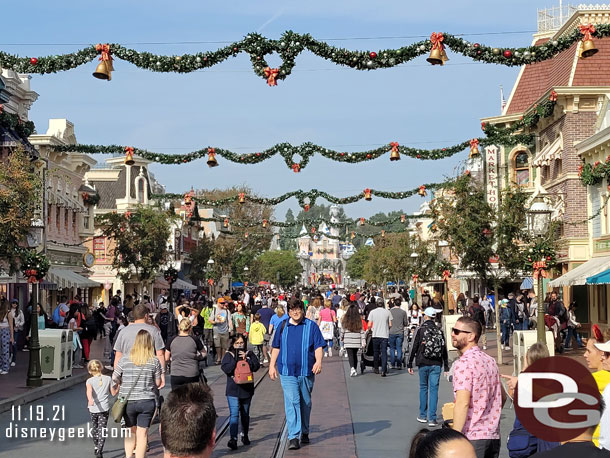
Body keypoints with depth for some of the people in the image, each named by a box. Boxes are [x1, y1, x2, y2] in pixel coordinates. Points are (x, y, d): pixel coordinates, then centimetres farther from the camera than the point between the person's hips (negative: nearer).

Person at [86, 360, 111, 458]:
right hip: (104, 408, -1)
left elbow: (89, 390, -22)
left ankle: (96, 447, 40)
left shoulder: (89, 381, -2)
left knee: (94, 427, 23)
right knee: (102, 430, -2)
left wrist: (90, 399, -39)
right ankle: (99, 450, -18)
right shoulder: (108, 379, 2)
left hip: (93, 408, 1)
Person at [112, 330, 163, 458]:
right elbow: (158, 383, 2)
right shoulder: (154, 361, -5)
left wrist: (114, 391, 17)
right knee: (142, 433, 6)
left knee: (131, 431, 17)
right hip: (147, 401, -1)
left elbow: (114, 379, -2)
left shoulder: (124, 359, -7)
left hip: (128, 401, 1)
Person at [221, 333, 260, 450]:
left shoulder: (250, 354, 6)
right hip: (233, 391, -2)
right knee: (234, 414, -13)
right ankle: (233, 438, -18)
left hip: (247, 389, 2)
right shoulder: (228, 355, 2)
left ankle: (245, 435, 34)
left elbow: (256, 366, -8)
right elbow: (226, 369, -12)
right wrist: (235, 359, -18)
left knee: (245, 414, 16)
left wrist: (246, 359, -17)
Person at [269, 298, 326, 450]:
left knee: (305, 403, 13)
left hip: (306, 371, 0)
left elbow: (319, 346, -1)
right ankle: (293, 437, -14)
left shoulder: (311, 326, 2)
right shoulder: (283, 327, 7)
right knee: (291, 402, -11)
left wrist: (318, 361, -17)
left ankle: (304, 432, 30)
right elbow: (276, 347, 15)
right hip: (287, 371, 0)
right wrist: (272, 365, 10)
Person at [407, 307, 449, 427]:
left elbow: (413, 348, -5)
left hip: (423, 364, -1)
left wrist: (409, 364, 2)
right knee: (434, 389, 0)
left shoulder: (421, 330, -4)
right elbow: (444, 350, 10)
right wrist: (446, 367, 16)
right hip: (436, 364, 1)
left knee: (423, 388, 12)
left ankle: (423, 416, 18)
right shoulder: (439, 331, 6)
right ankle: (432, 418, -4)